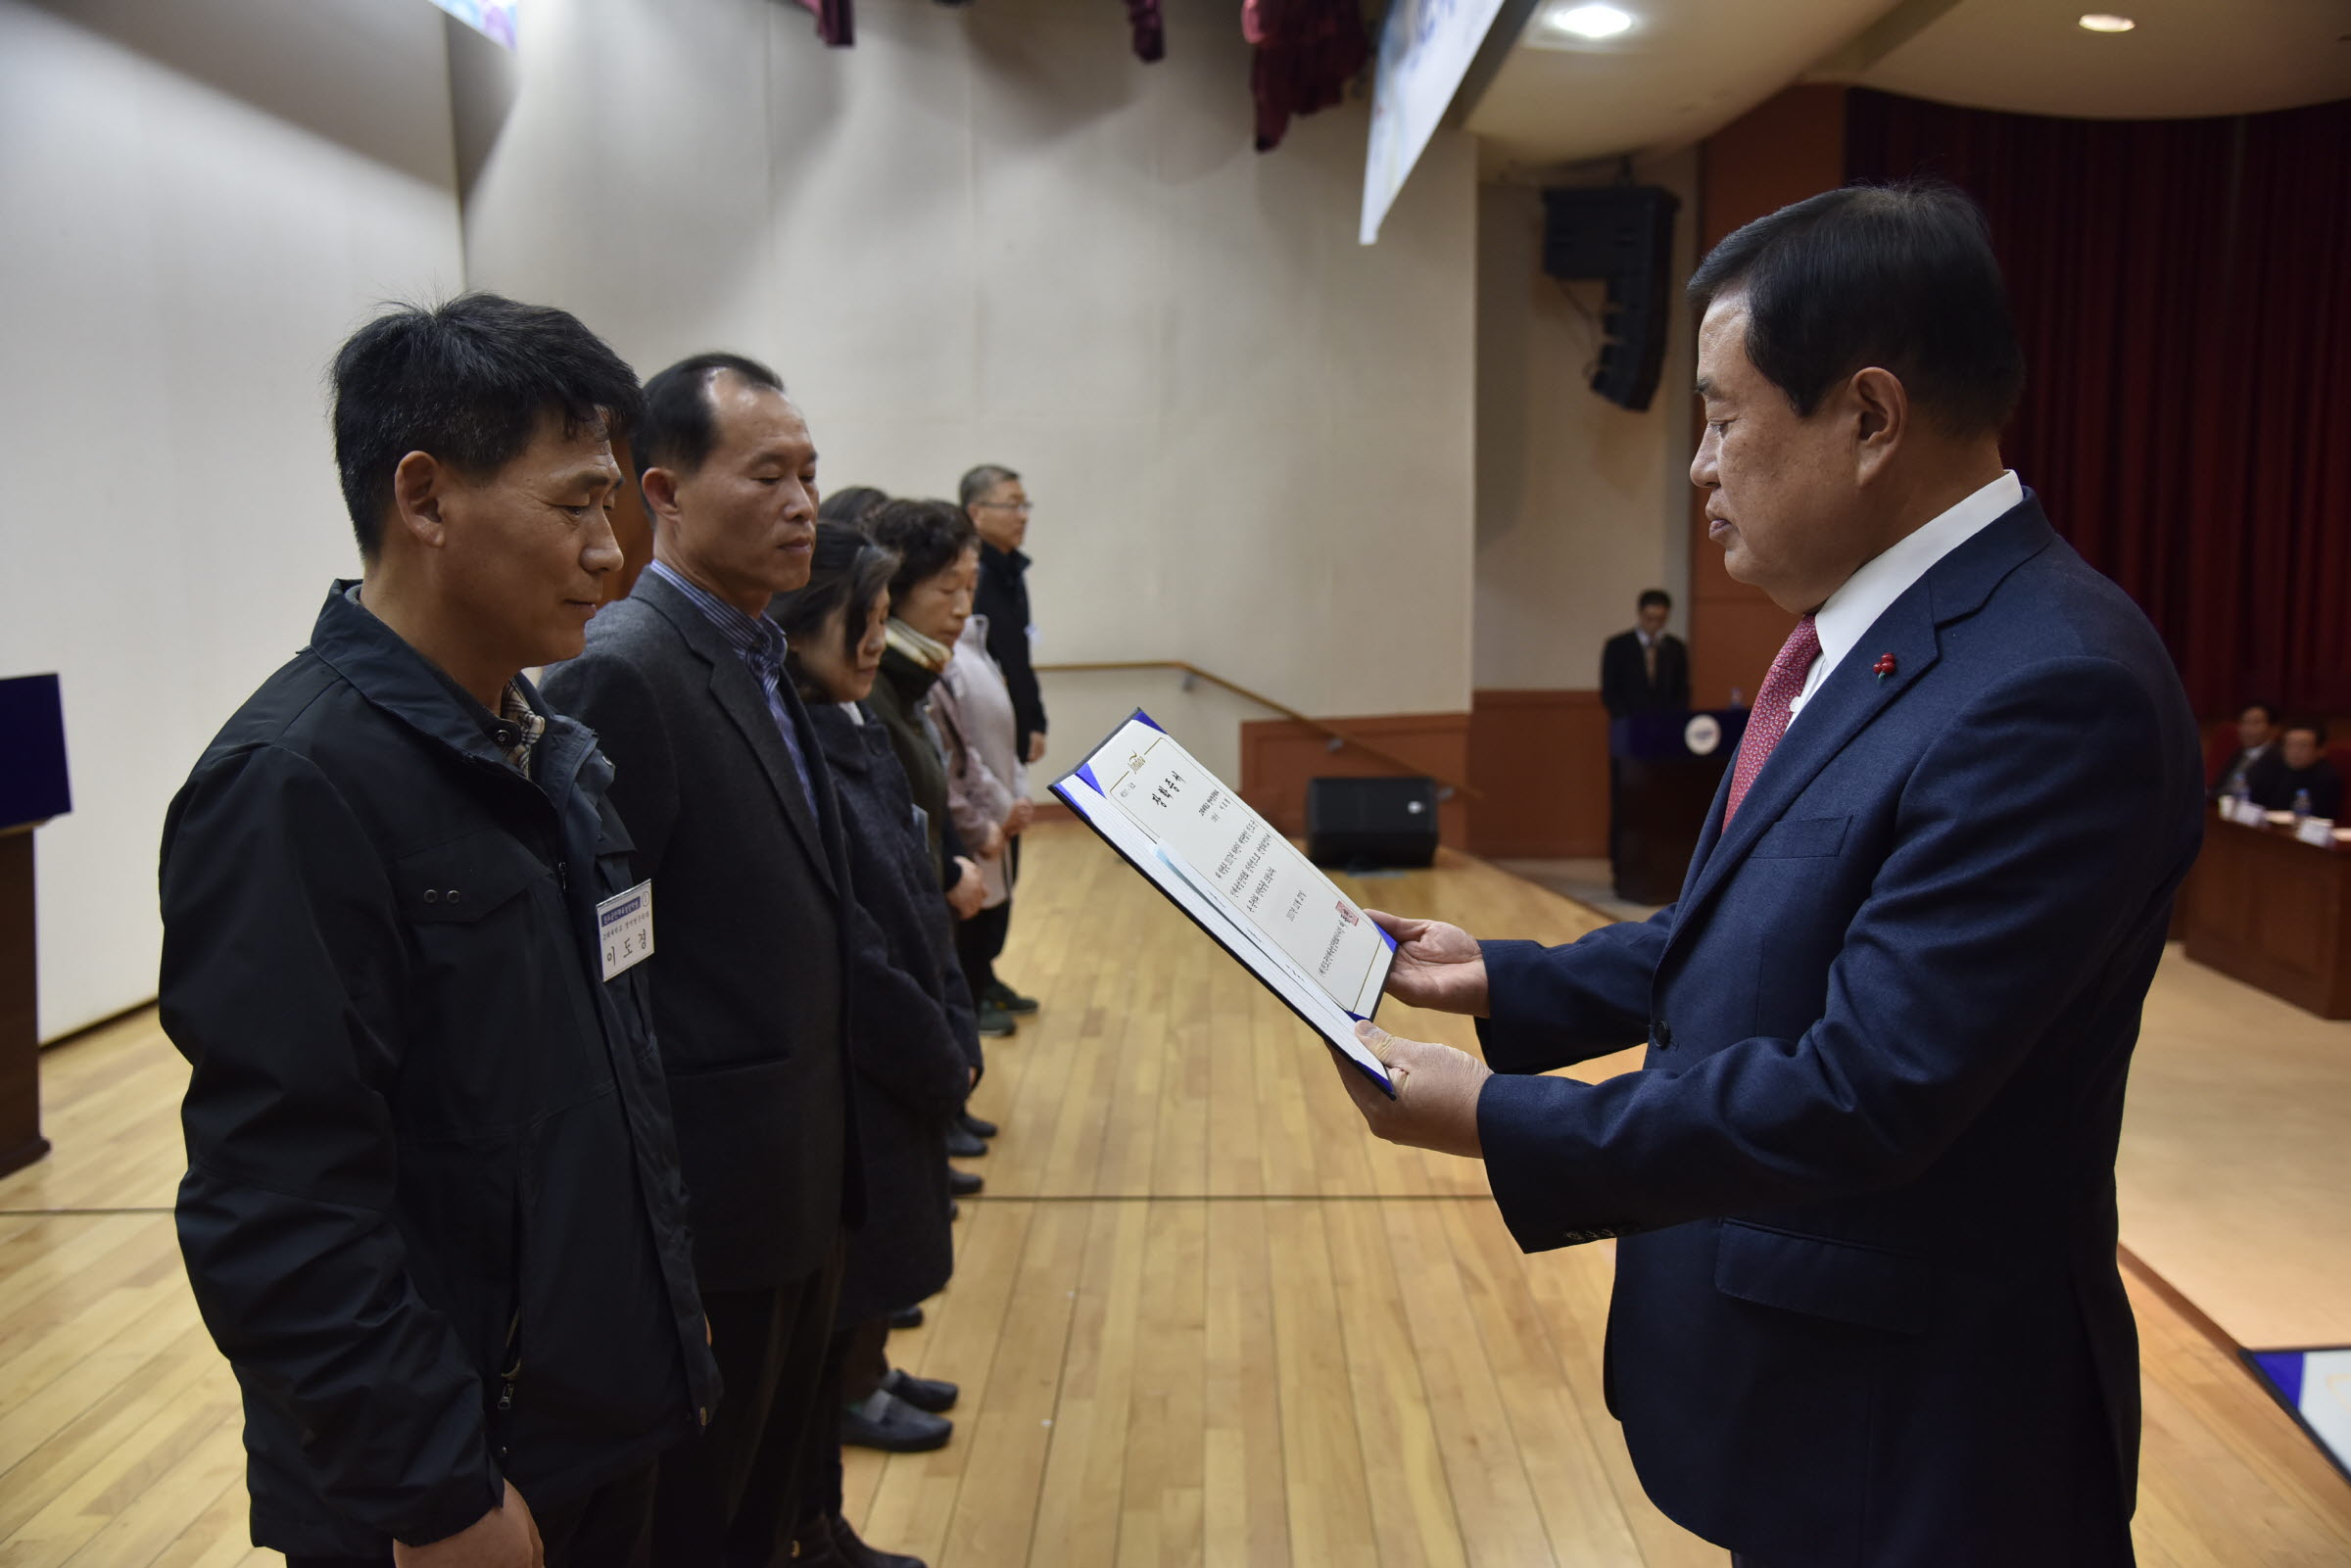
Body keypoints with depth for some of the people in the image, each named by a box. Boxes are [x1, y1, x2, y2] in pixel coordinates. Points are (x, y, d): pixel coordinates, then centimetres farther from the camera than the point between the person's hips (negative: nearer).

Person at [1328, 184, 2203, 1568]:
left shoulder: (2053, 691, -27)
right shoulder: (1865, 635, 3)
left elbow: (1860, 1092, -29)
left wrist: (1500, 1120, -22)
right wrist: (1506, 982, 6)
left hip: (1911, 1422, -8)